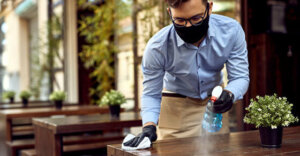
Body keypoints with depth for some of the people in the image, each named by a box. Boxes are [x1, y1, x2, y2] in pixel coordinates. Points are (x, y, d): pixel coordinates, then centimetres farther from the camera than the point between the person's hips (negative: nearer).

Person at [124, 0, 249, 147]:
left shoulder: (231, 31, -24)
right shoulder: (157, 47, -28)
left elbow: (240, 77, -18)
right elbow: (151, 94, -17)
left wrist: (229, 94, -41)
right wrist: (149, 126, -35)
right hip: (177, 107, -2)